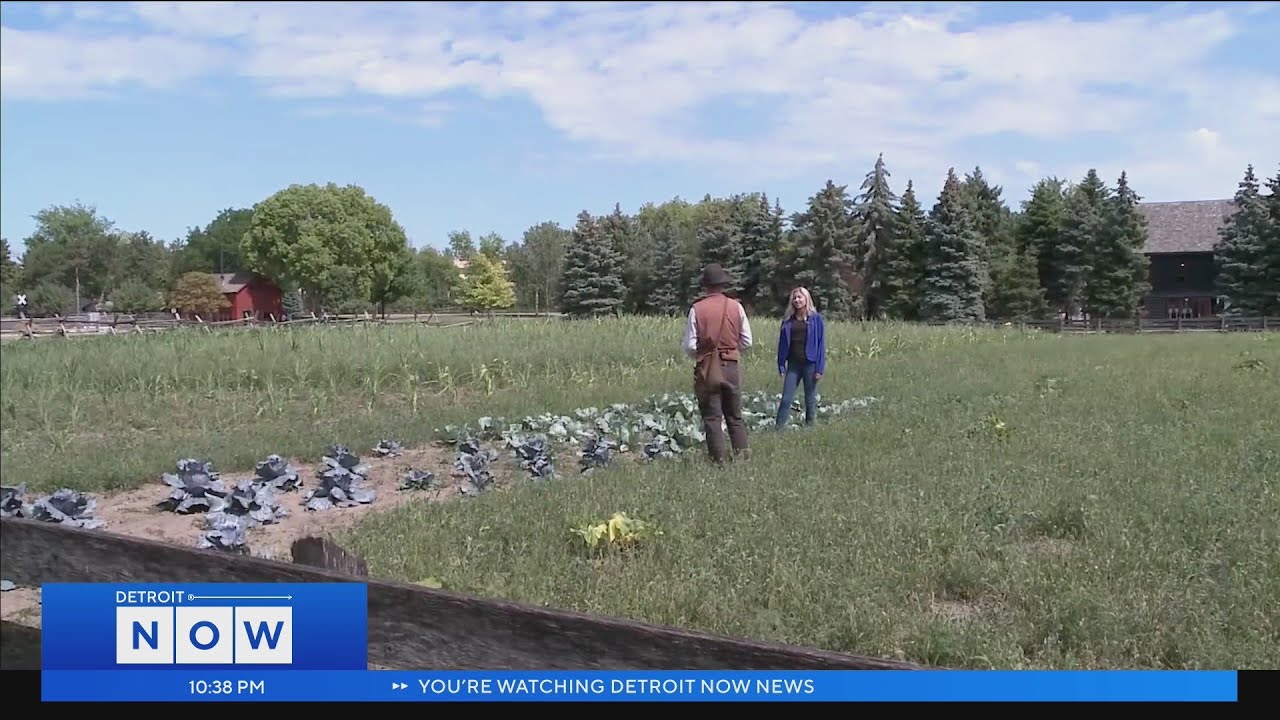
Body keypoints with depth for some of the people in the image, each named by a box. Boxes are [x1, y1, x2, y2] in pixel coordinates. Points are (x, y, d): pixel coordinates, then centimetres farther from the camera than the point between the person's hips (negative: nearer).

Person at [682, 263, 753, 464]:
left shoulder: (697, 309, -9)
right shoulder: (736, 307, -2)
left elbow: (690, 346, -8)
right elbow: (747, 341, 2)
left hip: (707, 369, -2)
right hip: (731, 367, 2)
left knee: (712, 418, 5)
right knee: (735, 416, 15)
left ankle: (719, 459, 4)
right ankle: (743, 454, 12)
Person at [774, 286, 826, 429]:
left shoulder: (816, 318, -1)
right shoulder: (788, 319, 7)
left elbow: (821, 344, -2)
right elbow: (782, 343, 9)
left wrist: (820, 368, -8)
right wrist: (781, 364, 3)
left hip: (810, 364, -2)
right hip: (793, 364, 2)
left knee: (810, 400, 6)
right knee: (786, 399, -3)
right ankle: (779, 429, -2)